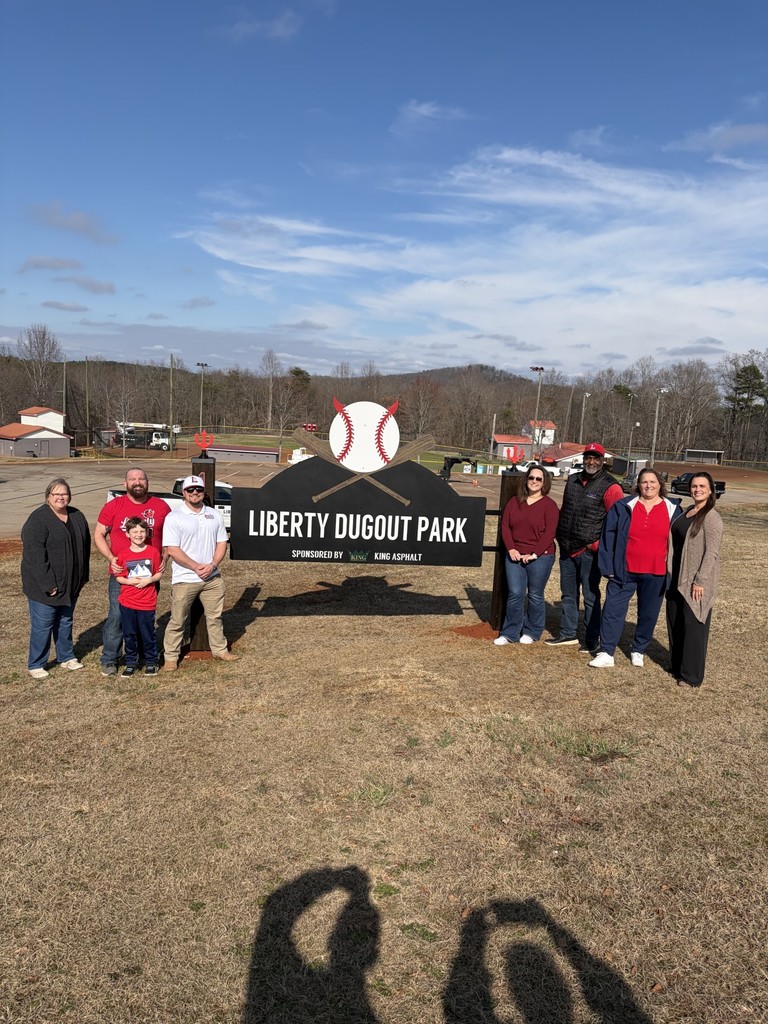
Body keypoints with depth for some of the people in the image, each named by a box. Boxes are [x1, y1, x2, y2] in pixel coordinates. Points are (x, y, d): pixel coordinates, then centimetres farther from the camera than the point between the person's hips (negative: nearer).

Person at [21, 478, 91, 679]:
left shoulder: (77, 517, 6)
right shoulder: (38, 519, -15)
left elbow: (85, 547, 13)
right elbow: (34, 554, -20)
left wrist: (82, 576, 10)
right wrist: (47, 583, -22)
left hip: (70, 584, 6)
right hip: (44, 586, -6)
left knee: (65, 621, 18)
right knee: (42, 625, 2)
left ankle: (66, 657, 32)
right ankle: (35, 665, 15)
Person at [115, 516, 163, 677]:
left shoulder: (153, 552, -2)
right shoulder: (123, 555, 0)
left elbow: (159, 573, 3)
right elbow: (118, 576, 5)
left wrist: (147, 580, -14)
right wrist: (130, 581, -14)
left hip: (147, 602, -1)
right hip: (127, 602, 1)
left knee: (148, 634, 6)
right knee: (129, 634, 9)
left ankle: (151, 662, 22)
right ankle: (130, 663, 23)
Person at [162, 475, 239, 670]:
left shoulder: (215, 515, 6)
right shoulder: (174, 517, -8)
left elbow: (222, 543, 6)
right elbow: (172, 550, -14)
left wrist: (212, 565, -10)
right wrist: (196, 567, -18)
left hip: (212, 577, 4)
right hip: (184, 579, -4)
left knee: (215, 616, 16)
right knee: (178, 620, 5)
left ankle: (220, 650, 30)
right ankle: (171, 657, 17)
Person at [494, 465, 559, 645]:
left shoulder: (549, 505, -3)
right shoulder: (514, 502, 10)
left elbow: (549, 533, -10)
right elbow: (505, 526, 6)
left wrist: (534, 554, -16)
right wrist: (511, 549, -6)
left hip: (540, 557, -3)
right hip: (515, 556, 3)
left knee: (535, 595, 6)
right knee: (515, 594, 2)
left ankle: (532, 632, 20)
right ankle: (510, 633, 10)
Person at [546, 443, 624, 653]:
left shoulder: (609, 487, -9)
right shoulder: (572, 480, 11)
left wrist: (599, 544, -13)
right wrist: (560, 536, 14)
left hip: (589, 551, -7)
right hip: (567, 549, 7)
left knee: (590, 596, 0)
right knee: (568, 594, 15)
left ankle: (592, 641, 9)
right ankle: (568, 633, 28)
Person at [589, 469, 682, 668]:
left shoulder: (672, 510, 3)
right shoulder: (623, 507, -1)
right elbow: (609, 536, -1)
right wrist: (608, 566, -7)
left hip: (656, 574, 1)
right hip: (625, 571, -1)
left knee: (648, 614, 11)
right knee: (613, 611, -2)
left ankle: (638, 651, 29)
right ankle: (606, 653, 4)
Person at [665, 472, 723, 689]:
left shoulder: (711, 517, -13)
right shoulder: (687, 512, 12)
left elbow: (711, 552, -17)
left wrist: (700, 581, -20)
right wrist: (671, 574, 15)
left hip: (696, 582, -8)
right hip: (677, 578, 8)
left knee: (693, 626, -1)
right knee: (675, 623, 14)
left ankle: (691, 676, 9)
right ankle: (677, 666, 28)